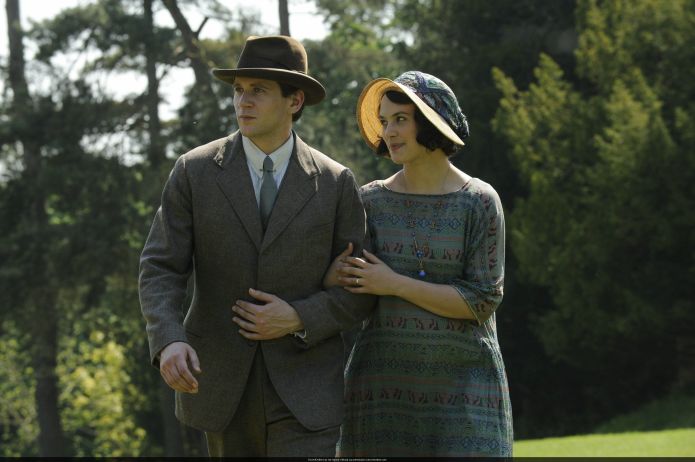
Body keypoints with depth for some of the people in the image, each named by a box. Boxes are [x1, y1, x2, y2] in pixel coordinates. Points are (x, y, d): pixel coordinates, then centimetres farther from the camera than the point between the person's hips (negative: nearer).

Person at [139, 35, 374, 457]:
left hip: (303, 388, -1)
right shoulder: (195, 172, -2)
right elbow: (160, 271, -7)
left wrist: (297, 320, -17)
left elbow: (361, 291, 1)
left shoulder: (336, 183, -2)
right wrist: (169, 342, -27)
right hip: (222, 383, 1)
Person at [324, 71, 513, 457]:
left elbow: (482, 301, -10)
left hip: (462, 386, -2)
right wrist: (332, 277, -17)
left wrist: (395, 284, -15)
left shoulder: (480, 202, -4)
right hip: (384, 382, 2)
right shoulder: (370, 201, 5)